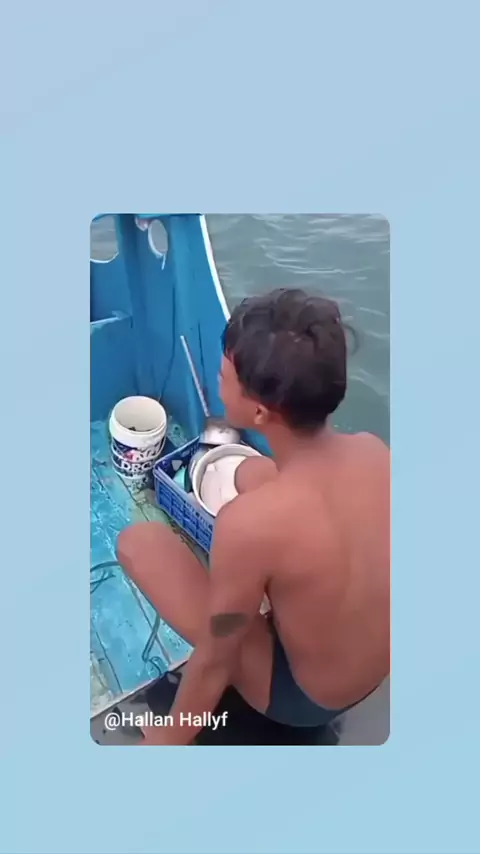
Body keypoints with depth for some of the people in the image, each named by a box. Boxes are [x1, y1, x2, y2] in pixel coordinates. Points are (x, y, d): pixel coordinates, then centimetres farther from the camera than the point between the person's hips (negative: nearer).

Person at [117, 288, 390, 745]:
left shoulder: (249, 522, -38)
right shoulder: (374, 449, -18)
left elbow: (215, 662, -21)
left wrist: (169, 740, 0)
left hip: (299, 698, -5)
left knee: (138, 540, -6)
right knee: (250, 472, 11)